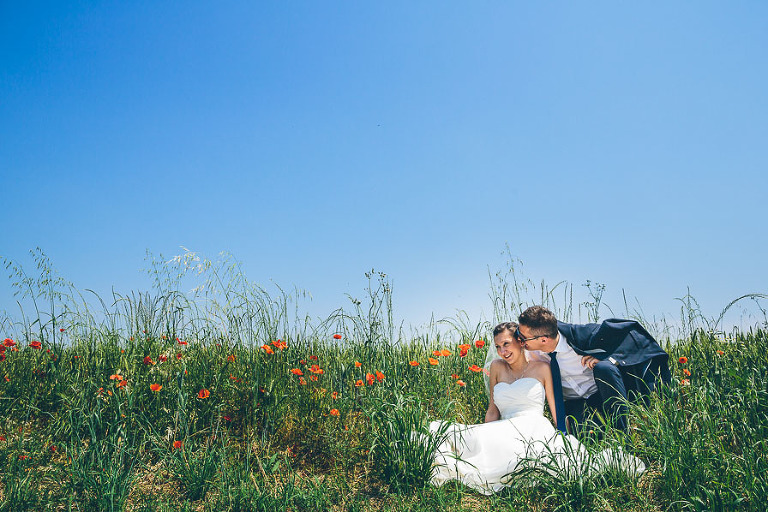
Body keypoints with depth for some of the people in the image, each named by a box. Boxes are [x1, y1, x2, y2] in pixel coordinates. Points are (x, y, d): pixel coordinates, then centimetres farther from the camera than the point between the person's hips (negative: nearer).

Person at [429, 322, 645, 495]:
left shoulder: (542, 368, 9)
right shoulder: (497, 367, 18)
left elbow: (556, 410, 9)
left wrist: (566, 439, -1)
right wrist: (484, 438, 8)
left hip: (535, 429, -2)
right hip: (505, 431, 2)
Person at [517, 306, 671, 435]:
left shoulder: (577, 335, -24)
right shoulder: (532, 352, -12)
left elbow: (630, 329, -17)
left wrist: (609, 358, -30)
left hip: (601, 395, -2)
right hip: (573, 404, 2)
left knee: (604, 368, -35)